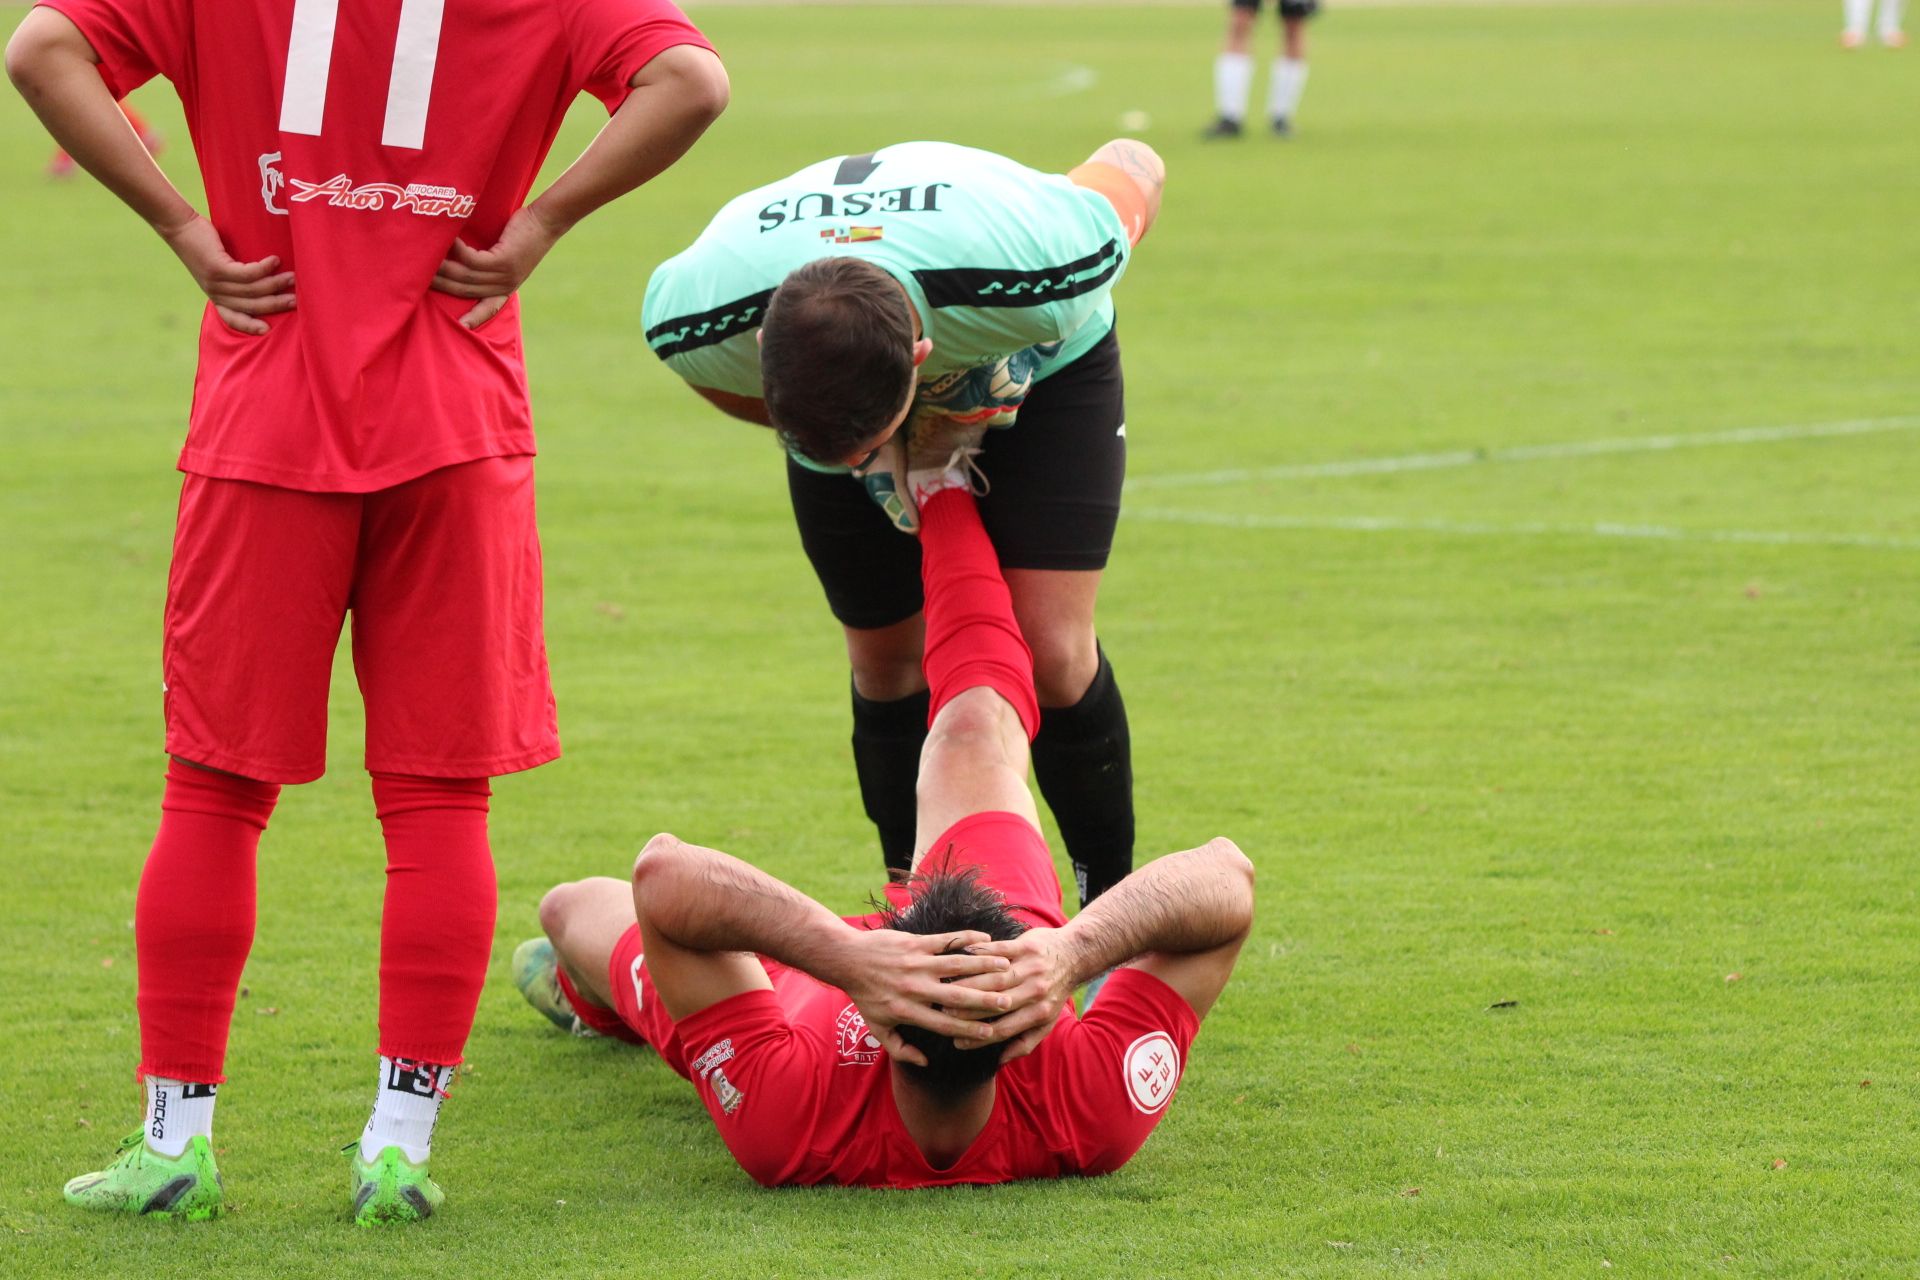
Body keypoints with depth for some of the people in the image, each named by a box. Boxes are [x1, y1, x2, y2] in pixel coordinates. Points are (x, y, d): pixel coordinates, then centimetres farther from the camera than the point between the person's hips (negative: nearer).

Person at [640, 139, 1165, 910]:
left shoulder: (1042, 273, -46)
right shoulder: (690, 318, -39)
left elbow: (1135, 167, -22)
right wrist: (877, 461, -21)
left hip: (1038, 369, -2)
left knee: (1051, 649, -13)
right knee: (885, 658, 1)